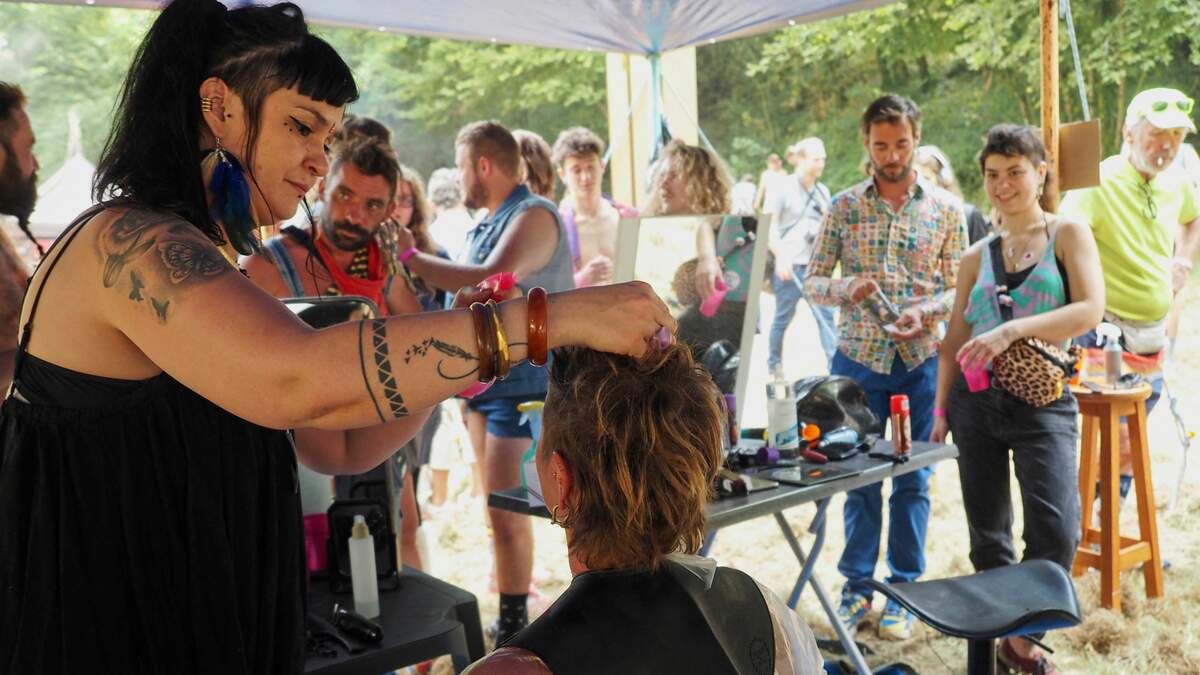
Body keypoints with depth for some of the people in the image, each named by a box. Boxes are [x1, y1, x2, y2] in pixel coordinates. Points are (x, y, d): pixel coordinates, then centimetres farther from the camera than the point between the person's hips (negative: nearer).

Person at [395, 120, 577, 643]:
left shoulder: (534, 216, -13)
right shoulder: (488, 222, 15)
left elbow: (491, 283, -27)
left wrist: (411, 258, -20)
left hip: (523, 385, -9)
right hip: (485, 379, 9)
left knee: (506, 513, -6)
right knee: (500, 507, 15)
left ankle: (512, 627, 7)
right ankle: (513, 606, 27)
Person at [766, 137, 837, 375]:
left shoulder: (823, 192, 11)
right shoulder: (785, 189, -5)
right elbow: (769, 226, -9)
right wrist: (780, 257, -19)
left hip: (815, 264, 5)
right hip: (789, 264, -5)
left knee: (826, 315, -3)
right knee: (784, 317, 5)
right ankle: (774, 364, 20)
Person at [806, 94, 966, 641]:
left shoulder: (946, 208, 3)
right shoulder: (844, 207, 3)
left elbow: (958, 287, 2)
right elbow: (813, 281, 2)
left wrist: (926, 311, -18)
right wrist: (848, 289, -19)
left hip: (921, 360, 0)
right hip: (858, 358, 0)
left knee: (913, 479, 7)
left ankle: (904, 590, 21)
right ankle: (857, 586, 21)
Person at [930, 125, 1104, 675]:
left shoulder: (1068, 235, 3)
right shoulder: (976, 256, 12)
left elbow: (1090, 310, -12)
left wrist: (1012, 330, -24)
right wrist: (941, 409, 6)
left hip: (1044, 401, -3)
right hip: (977, 400, 3)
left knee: (1057, 530, -15)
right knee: (987, 532, 9)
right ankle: (998, 630, 25)